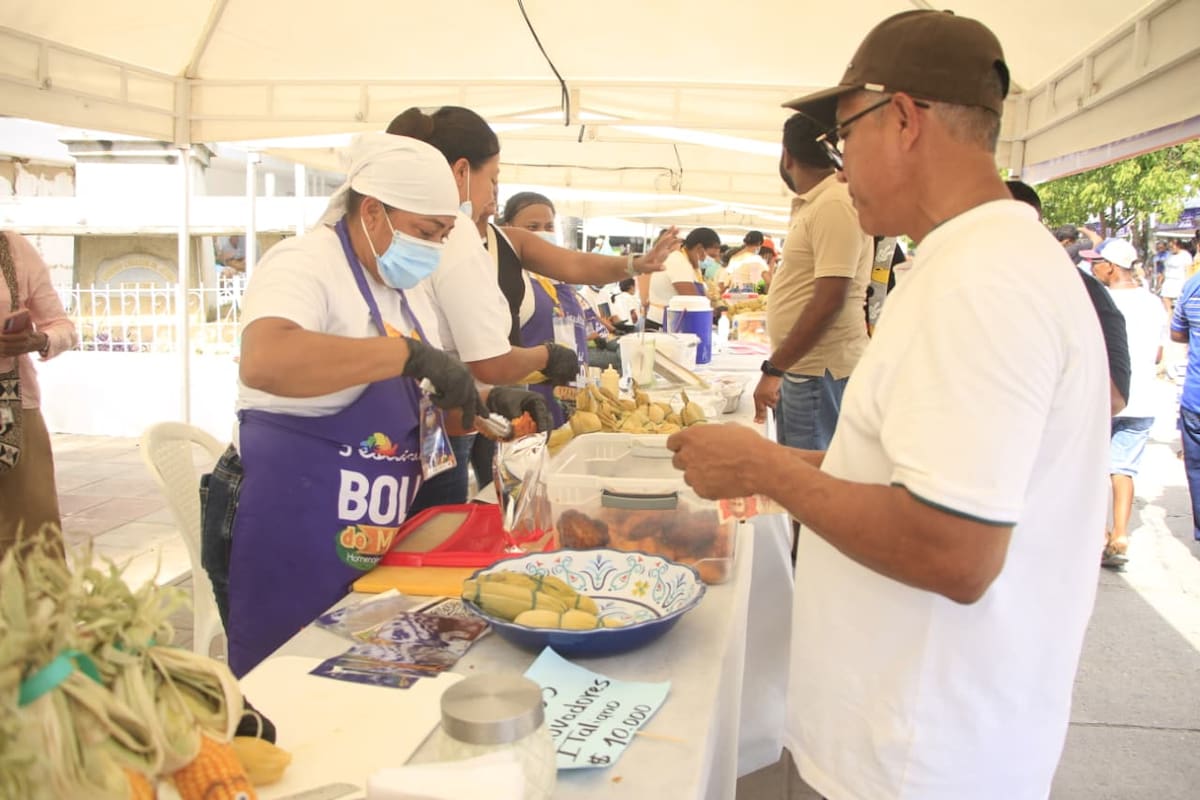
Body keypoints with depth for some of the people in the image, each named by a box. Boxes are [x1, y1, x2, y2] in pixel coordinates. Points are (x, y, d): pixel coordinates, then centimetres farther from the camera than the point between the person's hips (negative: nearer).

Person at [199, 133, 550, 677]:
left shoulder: (405, 291, 13)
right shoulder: (304, 264, -14)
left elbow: (423, 406, 21)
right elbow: (263, 362, -36)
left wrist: (485, 405, 1)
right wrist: (410, 353, -35)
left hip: (373, 546, 8)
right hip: (287, 537, -8)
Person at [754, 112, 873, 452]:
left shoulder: (835, 204, -15)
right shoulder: (812, 204, 16)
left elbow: (829, 301, -22)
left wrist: (773, 369, -20)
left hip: (820, 372, -10)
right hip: (797, 367, 10)